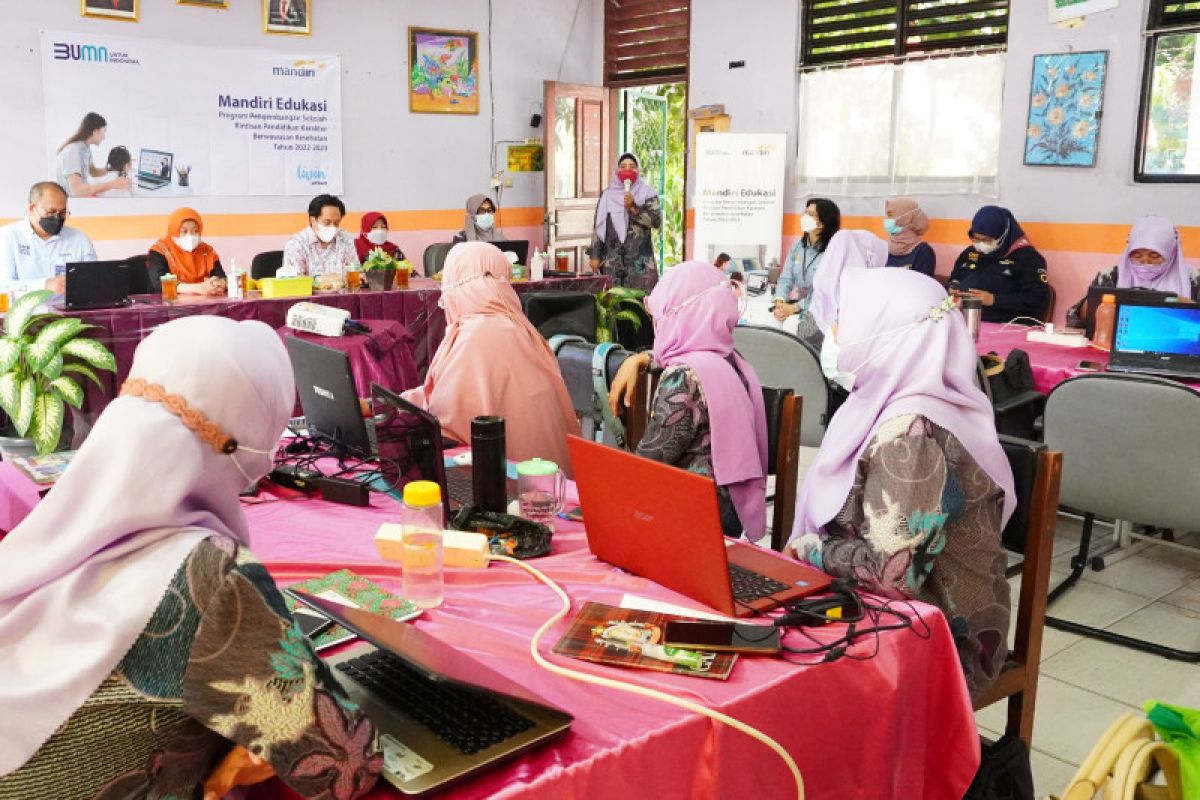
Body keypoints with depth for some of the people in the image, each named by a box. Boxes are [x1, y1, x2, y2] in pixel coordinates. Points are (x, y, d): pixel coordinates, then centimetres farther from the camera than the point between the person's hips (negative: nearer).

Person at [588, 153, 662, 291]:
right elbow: (599, 227, 8)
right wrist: (595, 255, 3)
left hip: (640, 258, -1)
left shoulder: (647, 193, 3)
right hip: (613, 260, 1)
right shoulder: (607, 195, 8)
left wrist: (633, 207, -16)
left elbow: (656, 221, -7)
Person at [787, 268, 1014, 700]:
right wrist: (808, 549, -5)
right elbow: (847, 522, 11)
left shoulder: (909, 434, -25)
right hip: (898, 619, 7)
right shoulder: (892, 407, 2)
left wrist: (808, 548, -13)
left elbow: (892, 574, -28)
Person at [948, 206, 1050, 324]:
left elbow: (1039, 299, -5)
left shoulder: (1026, 257, 3)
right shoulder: (969, 253, 21)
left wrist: (994, 300, -11)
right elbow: (953, 281, 36)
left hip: (1002, 327, -5)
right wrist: (953, 290, 11)